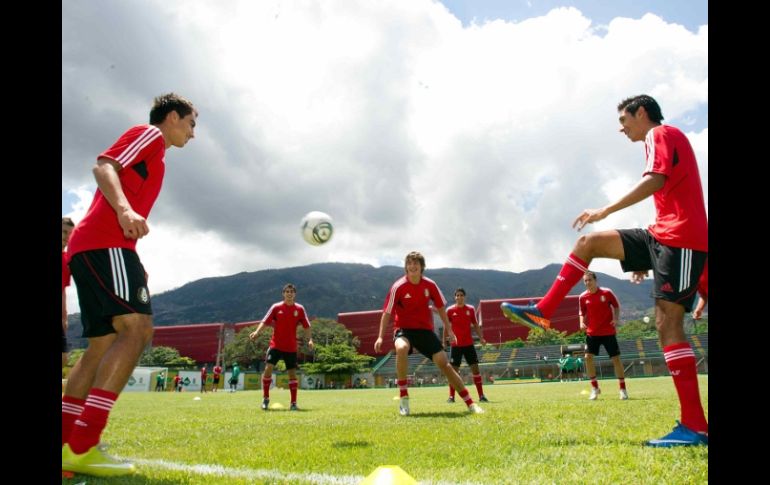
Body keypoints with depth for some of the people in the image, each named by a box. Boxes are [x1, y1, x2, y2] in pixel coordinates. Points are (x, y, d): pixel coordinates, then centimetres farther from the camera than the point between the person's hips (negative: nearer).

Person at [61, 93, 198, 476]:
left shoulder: (153, 155, 31)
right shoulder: (149, 133, 6)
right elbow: (103, 165, -10)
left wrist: (132, 266, 25)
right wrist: (124, 209, -29)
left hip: (90, 246, 10)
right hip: (104, 242, -10)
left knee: (104, 343, 8)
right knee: (137, 327, -20)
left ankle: (67, 443, 10)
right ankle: (81, 448, -23)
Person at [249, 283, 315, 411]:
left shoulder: (300, 309, 1)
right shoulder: (276, 307, 0)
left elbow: (306, 326, 3)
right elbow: (265, 321, -3)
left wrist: (309, 339, -10)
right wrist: (256, 332, -20)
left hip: (291, 348, 1)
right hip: (275, 345, -1)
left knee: (292, 373, 3)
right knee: (268, 368, -12)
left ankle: (293, 403, 12)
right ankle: (265, 398, 7)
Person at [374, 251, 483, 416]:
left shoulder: (430, 285, -4)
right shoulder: (398, 286, -13)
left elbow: (440, 307, 10)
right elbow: (387, 312, -11)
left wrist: (448, 329, 8)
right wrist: (380, 337, -18)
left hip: (425, 329, 3)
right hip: (404, 329, -3)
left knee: (443, 362, -5)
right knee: (401, 348, -37)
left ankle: (470, 403, 7)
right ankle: (403, 397, -22)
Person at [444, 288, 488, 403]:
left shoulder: (470, 309, 4)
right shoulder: (450, 310, -1)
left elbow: (475, 325, 11)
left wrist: (481, 338, 1)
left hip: (469, 344, 2)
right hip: (456, 345, -2)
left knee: (475, 367, 0)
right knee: (454, 369, 0)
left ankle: (481, 395, 8)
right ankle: (451, 396, 9)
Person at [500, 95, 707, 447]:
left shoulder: (660, 134, -2)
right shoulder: (666, 139, 27)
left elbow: (655, 180, -23)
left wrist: (606, 210, -25)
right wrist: (647, 260, 26)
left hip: (681, 238, -10)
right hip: (664, 237, 10)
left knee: (668, 323, -14)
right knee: (589, 242, 5)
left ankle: (695, 427, -10)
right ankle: (542, 311, 3)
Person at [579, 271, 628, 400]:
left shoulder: (607, 292, -7)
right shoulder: (582, 297, -2)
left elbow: (616, 306, 5)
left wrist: (616, 319, -11)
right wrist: (582, 323, -9)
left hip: (608, 332, -2)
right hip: (592, 332, 2)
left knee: (616, 358, 1)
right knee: (588, 357, -9)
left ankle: (623, 389, 16)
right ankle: (594, 388, 6)